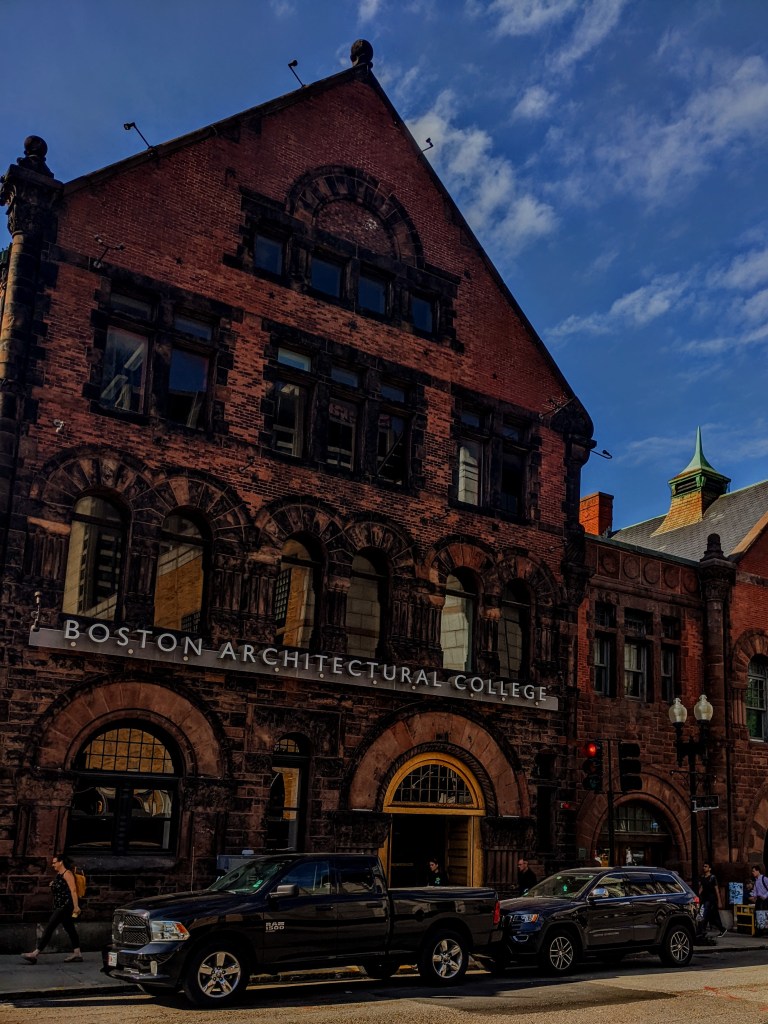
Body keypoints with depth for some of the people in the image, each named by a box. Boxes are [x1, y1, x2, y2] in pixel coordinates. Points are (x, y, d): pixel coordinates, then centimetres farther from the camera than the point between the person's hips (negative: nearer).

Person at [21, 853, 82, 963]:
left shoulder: (67, 873, -12)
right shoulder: (59, 874, 18)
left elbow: (73, 890, -19)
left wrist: (76, 906, -24)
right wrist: (53, 885, 7)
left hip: (65, 905, -10)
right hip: (60, 906, 10)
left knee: (49, 927, -10)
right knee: (70, 929, 9)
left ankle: (35, 954, -9)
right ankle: (77, 954, 11)